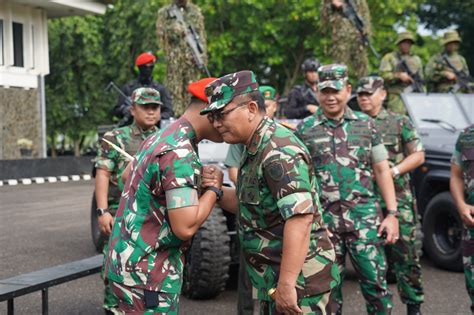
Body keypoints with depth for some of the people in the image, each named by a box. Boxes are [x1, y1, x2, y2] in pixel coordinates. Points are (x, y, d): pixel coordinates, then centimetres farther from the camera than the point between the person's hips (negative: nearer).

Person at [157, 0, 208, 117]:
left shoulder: (195, 11, 13)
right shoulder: (164, 12, 7)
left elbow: (201, 35, 9)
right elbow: (160, 33, 2)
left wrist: (203, 57, 2)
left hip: (193, 58, 2)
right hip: (174, 59, -2)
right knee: (175, 91, -4)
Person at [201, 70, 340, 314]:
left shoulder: (279, 151, -20)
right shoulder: (255, 149, 12)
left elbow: (300, 218, -28)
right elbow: (247, 204, 18)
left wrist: (286, 284, -29)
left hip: (298, 279, -10)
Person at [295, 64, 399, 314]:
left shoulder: (365, 125, 7)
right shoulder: (304, 130, 4)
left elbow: (382, 171, 8)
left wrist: (392, 214, 2)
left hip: (364, 217, 0)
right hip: (323, 219, 0)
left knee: (375, 283, 0)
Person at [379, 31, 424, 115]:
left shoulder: (416, 59, 23)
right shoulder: (389, 57, 8)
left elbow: (421, 78, 24)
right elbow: (383, 74, -5)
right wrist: (399, 75, -15)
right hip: (397, 97, -4)